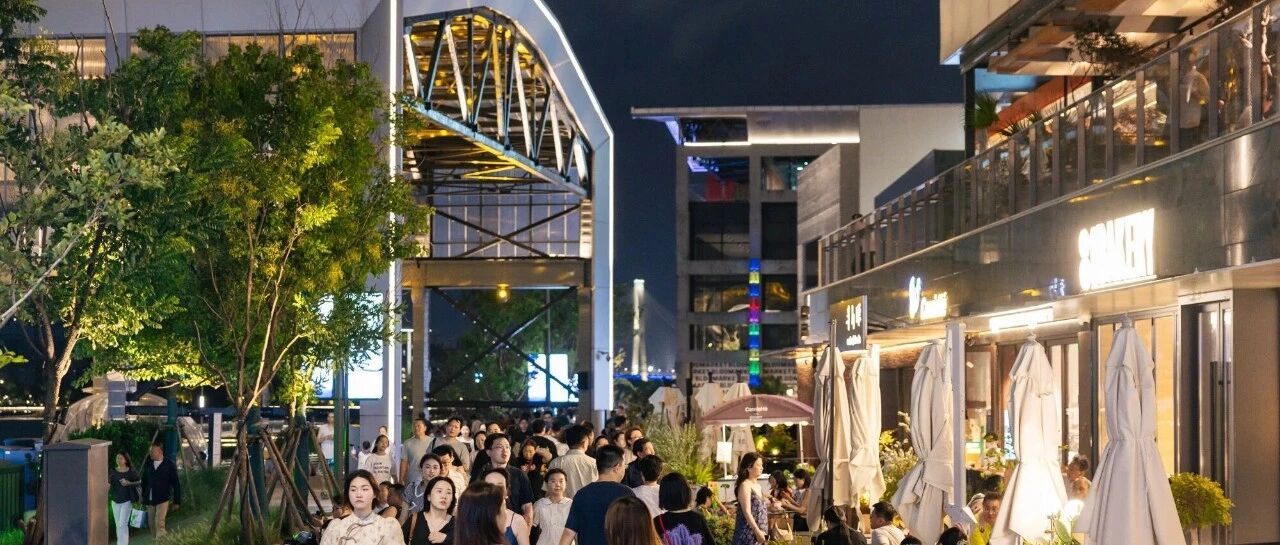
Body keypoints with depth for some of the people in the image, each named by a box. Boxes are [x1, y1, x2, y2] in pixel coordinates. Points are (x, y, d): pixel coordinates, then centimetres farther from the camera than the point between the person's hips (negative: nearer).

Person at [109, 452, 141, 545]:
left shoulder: (131, 472, -5)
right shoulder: (112, 471, 3)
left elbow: (140, 481, 2)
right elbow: (108, 483, 0)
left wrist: (129, 483, -14)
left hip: (126, 501, -4)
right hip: (115, 501, 4)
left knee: (122, 524, -12)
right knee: (118, 524, 11)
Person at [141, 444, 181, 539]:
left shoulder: (169, 465, -6)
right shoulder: (148, 465, 6)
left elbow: (176, 484, -3)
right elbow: (144, 482, 14)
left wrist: (177, 501, -3)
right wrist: (143, 497, 12)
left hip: (163, 499, -5)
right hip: (150, 501, 5)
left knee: (159, 523, -15)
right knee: (152, 524, 9)